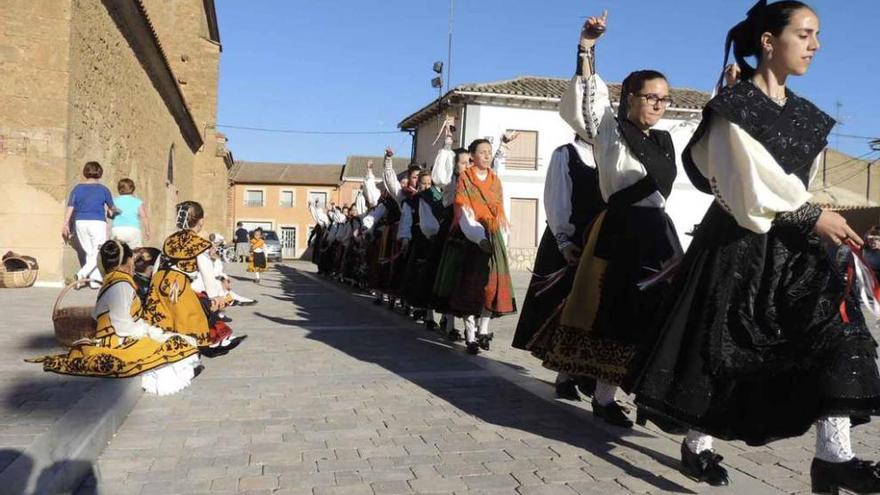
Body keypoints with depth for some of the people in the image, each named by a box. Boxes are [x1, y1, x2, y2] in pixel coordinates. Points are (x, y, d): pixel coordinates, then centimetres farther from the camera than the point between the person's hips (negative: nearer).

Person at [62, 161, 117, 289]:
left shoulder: (77, 188, 5)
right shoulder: (103, 189, -1)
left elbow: (70, 207, 2)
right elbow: (111, 207, 11)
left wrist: (65, 224, 7)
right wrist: (111, 212, 34)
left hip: (80, 223, 4)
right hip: (97, 222, -4)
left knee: (89, 253, 11)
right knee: (98, 254, 1)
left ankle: (95, 281, 10)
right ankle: (82, 274, -17)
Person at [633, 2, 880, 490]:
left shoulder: (805, 115, 13)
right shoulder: (734, 106, -9)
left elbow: (798, 181, 18)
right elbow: (751, 188, -15)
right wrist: (813, 216, -10)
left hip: (789, 242, 7)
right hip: (738, 243, -7)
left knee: (835, 327, -9)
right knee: (722, 348, 1)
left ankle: (833, 455, -6)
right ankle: (698, 444, 20)